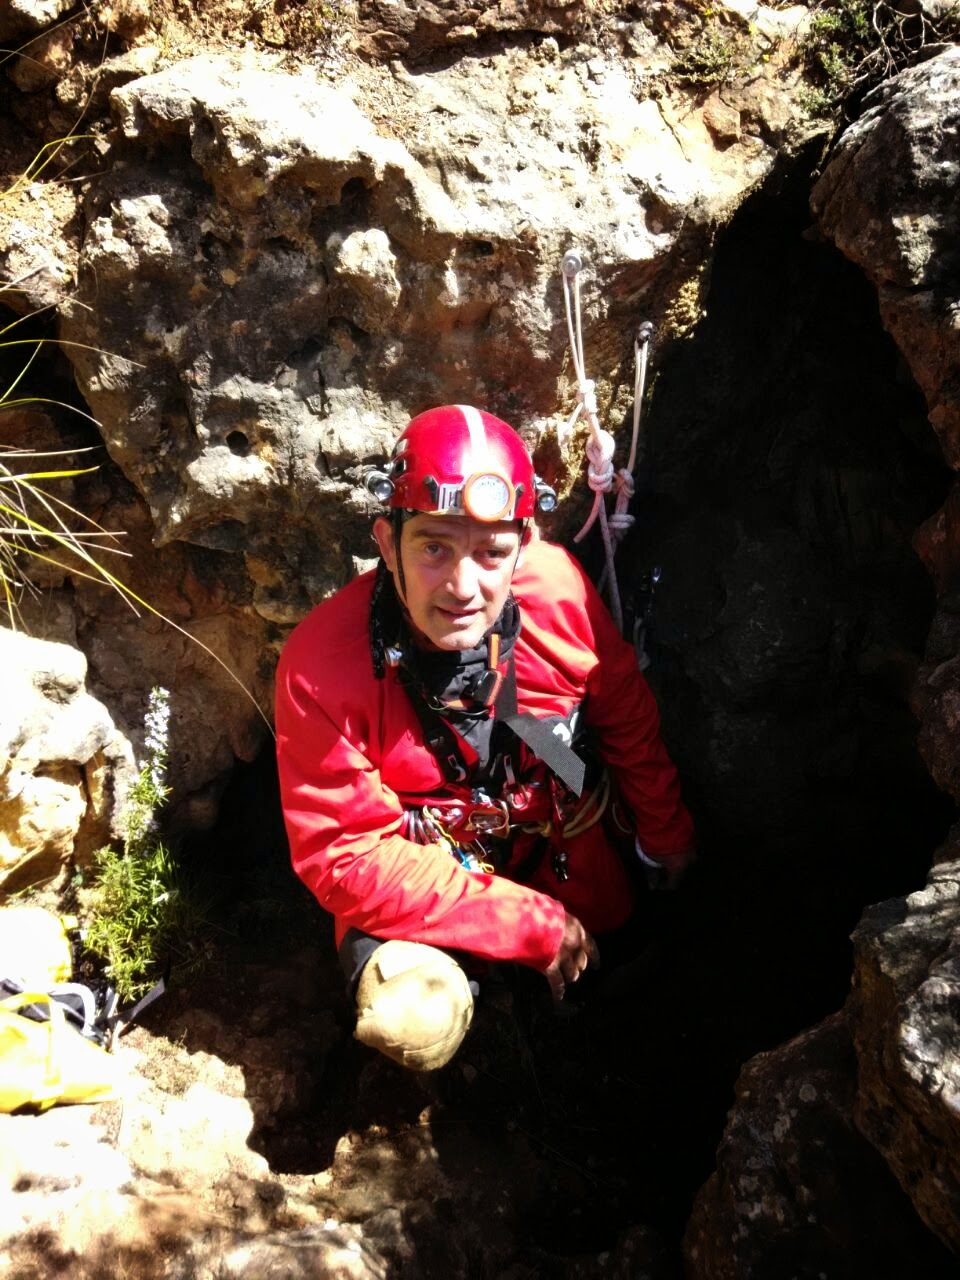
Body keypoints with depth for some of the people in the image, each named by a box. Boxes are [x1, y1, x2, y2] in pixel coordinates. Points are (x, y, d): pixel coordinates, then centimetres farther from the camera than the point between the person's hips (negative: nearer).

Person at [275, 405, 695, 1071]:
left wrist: (666, 833, 10)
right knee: (414, 1026, -24)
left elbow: (627, 717, -5)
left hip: (564, 830, 4)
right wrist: (530, 922, -27)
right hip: (416, 867, -3)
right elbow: (344, 856, -27)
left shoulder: (558, 586, -24)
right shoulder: (320, 667, -32)